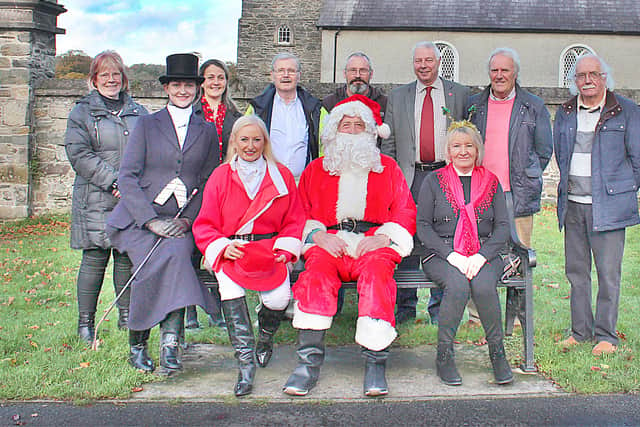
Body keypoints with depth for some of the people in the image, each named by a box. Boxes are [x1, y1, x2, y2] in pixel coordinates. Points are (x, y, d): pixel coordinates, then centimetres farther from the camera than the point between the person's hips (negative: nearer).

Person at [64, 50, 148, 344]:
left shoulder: (138, 112, 17)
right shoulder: (82, 113, 5)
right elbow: (79, 154, -6)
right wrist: (114, 181, -15)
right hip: (96, 200, -3)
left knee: (128, 258, 6)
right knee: (95, 258, -3)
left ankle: (126, 317, 19)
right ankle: (85, 323, 7)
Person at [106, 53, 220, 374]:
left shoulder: (207, 131, 16)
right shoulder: (147, 125, 10)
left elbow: (209, 182, 14)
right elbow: (127, 177, 2)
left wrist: (189, 219, -3)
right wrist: (152, 220, -11)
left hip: (183, 221, 1)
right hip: (140, 217, -1)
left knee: (177, 253, -31)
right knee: (155, 262, -28)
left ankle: (170, 342, -32)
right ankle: (137, 344, -11)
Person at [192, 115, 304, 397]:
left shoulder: (281, 176, 12)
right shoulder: (220, 176, 10)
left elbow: (294, 221, 12)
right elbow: (205, 225, 8)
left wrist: (285, 249, -5)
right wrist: (223, 247, -10)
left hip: (270, 250, 0)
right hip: (231, 251, 0)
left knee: (279, 299, -25)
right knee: (229, 280, -34)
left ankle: (265, 338, 13)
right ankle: (245, 361, -30)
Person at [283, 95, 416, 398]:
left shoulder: (387, 168, 20)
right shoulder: (316, 170, 23)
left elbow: (405, 212, 12)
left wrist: (383, 237, -7)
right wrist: (319, 235, -7)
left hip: (374, 243, -1)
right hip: (329, 242, 1)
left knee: (376, 270, -35)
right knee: (317, 268, -33)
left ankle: (374, 361, -36)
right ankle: (309, 359, -36)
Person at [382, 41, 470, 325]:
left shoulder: (460, 94, 9)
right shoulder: (398, 97, 13)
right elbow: (389, 143, 11)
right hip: (409, 177, 1)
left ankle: (439, 307, 12)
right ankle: (406, 305, 12)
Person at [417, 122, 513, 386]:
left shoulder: (491, 182, 14)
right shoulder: (434, 181, 9)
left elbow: (503, 227, 7)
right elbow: (423, 226, 2)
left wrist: (481, 257, -11)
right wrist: (452, 255, -13)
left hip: (484, 256, 1)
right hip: (443, 255, -1)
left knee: (483, 285, -32)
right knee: (457, 285, -33)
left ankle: (497, 353, -13)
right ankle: (444, 355, -16)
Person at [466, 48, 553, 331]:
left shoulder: (534, 107, 7)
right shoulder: (473, 105, 11)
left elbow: (544, 150, 11)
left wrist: (526, 180, 4)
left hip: (518, 195, -1)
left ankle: (516, 318, 12)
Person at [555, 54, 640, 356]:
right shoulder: (565, 113, 11)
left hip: (608, 204, -4)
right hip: (573, 205, 4)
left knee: (608, 272, -2)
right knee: (576, 270, 8)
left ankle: (606, 336, 8)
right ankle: (581, 331, 18)